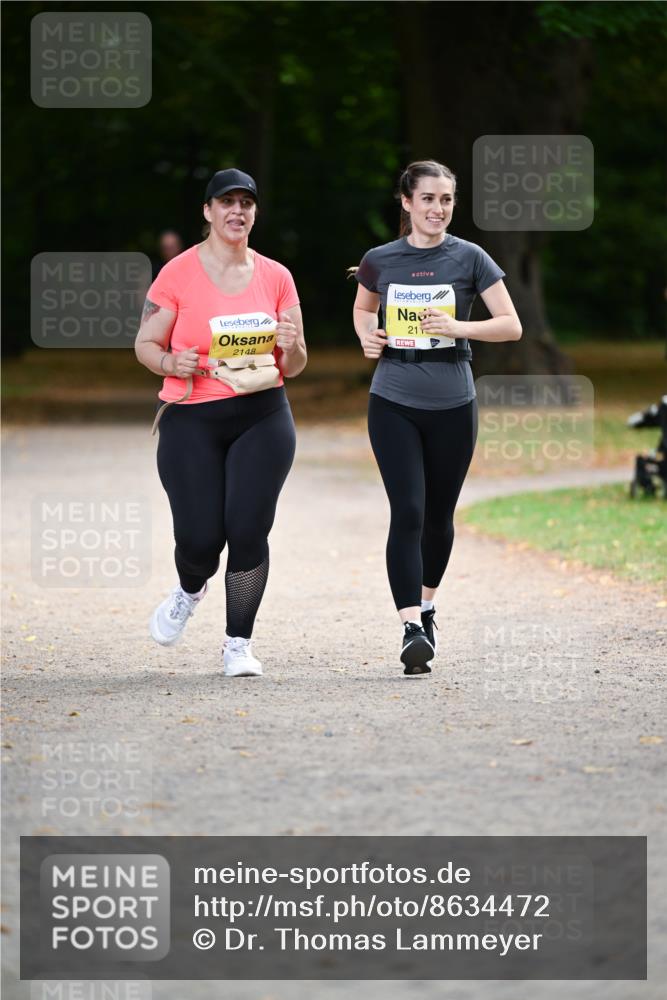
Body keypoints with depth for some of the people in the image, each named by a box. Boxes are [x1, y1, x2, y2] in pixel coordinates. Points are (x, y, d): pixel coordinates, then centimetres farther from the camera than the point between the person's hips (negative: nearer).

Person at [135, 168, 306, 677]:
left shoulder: (275, 277, 7)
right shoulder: (179, 273, -2)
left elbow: (293, 367, 12)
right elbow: (145, 344, 4)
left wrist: (292, 346, -11)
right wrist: (171, 362, -17)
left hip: (262, 421, 2)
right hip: (191, 423, -2)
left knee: (248, 530, -8)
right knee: (199, 538, -5)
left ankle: (239, 644, 7)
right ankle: (190, 590, 32)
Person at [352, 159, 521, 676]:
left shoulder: (469, 258, -1)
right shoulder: (380, 261, 4)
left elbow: (512, 325, -4)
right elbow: (363, 308, 24)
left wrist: (457, 327, -19)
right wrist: (367, 336, 2)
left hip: (453, 405, 0)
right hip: (394, 404, 0)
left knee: (439, 515, 12)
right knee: (408, 512, -13)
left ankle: (426, 603, 37)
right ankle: (412, 630, -17)